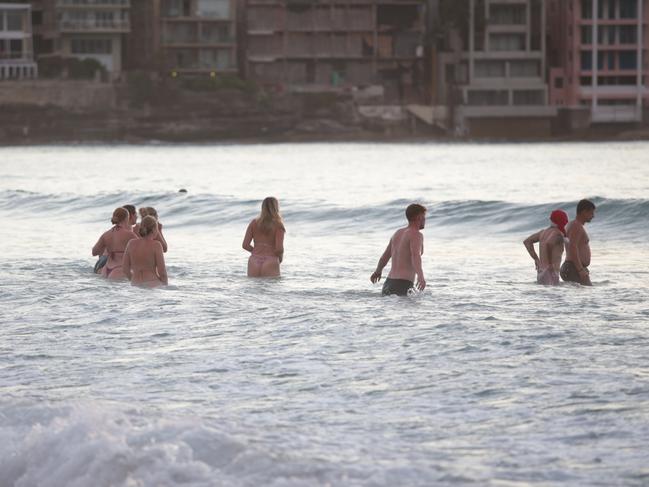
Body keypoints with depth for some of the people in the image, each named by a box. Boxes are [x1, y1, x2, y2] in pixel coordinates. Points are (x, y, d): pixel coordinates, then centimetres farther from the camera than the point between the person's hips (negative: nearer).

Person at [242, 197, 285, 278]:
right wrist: (280, 257, 11)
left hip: (254, 262, 4)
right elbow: (279, 249, -10)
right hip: (270, 263, -4)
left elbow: (245, 245, 4)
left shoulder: (254, 223, 8)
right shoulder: (278, 225, -2)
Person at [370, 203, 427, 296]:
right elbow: (415, 256, -22)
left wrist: (378, 272, 50)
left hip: (389, 282, 8)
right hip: (403, 285, -8)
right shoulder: (416, 235, -3)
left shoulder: (398, 233, 21)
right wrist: (421, 276, -36)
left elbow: (385, 256, 33)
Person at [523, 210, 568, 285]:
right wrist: (550, 264, -19)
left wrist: (536, 259, 19)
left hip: (540, 271, 9)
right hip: (550, 273, -9)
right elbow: (548, 244, -28)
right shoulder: (558, 234, -9)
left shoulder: (544, 232, 16)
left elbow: (527, 241, 22)